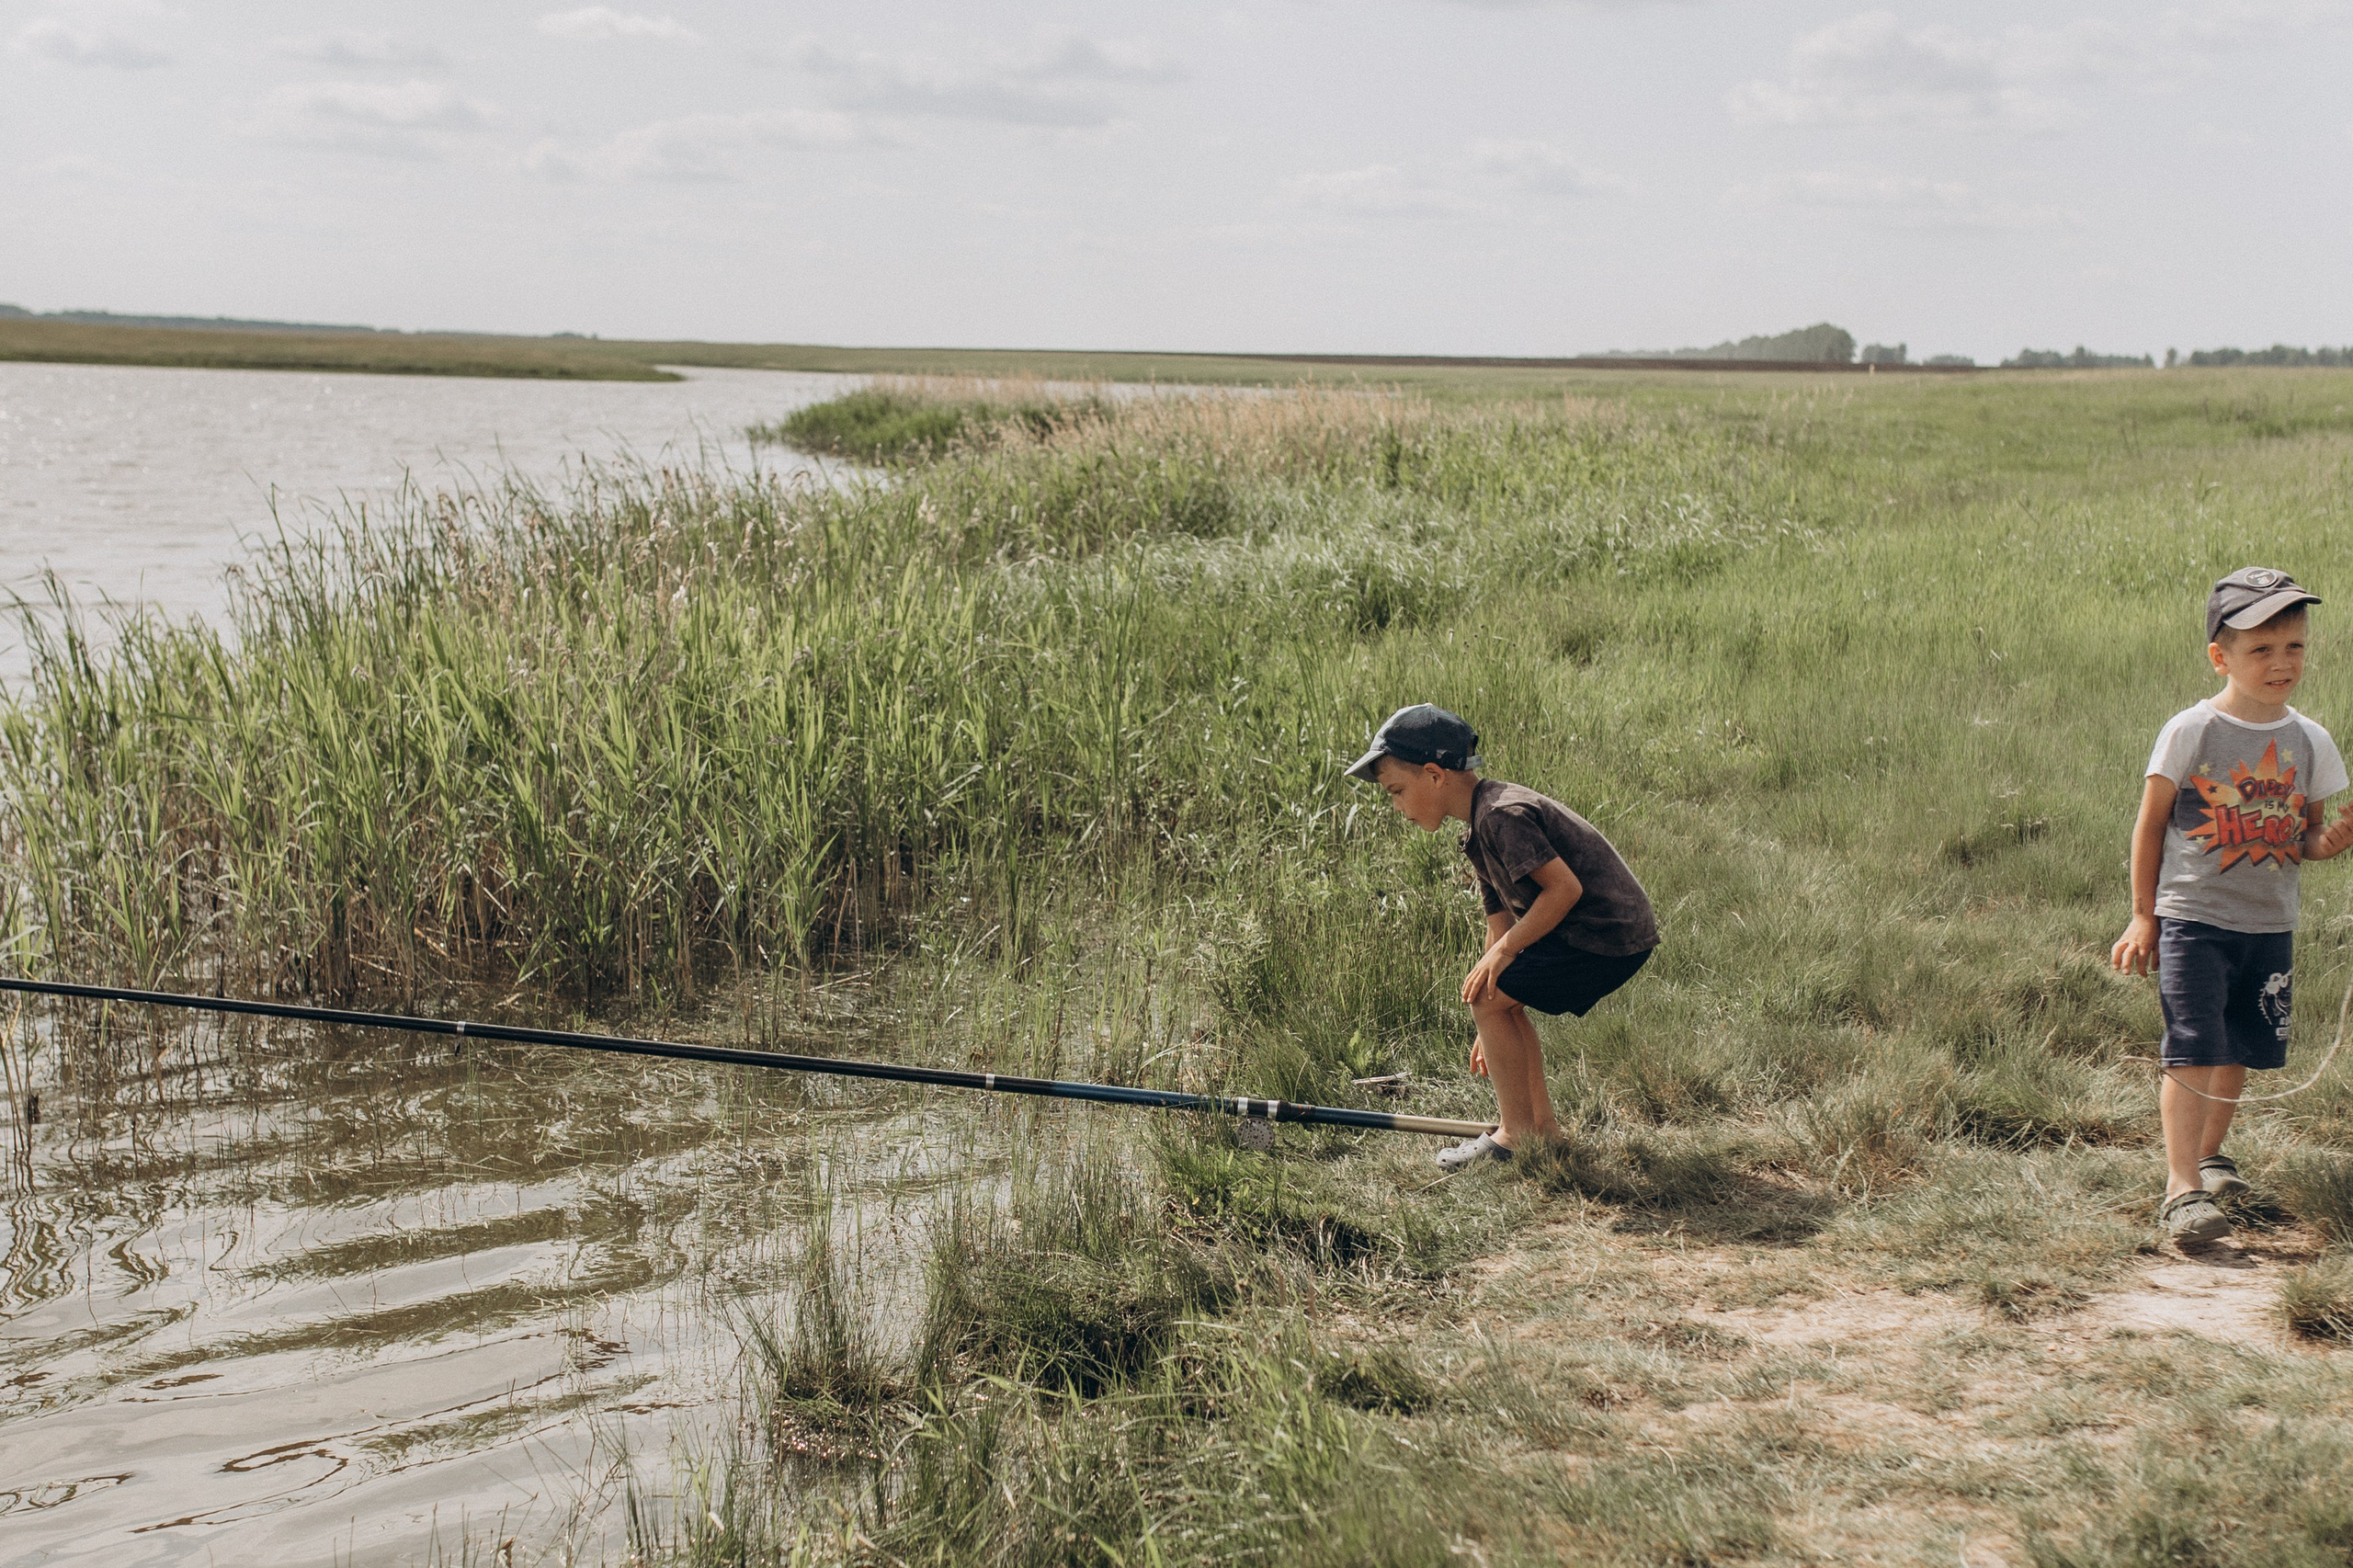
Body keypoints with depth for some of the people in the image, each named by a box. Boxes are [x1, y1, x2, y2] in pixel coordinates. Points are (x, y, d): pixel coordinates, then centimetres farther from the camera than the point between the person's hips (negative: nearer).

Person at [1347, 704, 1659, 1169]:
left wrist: (1505, 949, -15)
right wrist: (1493, 1030, 20)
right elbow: (1501, 920, 19)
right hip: (1610, 934, 11)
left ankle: (1517, 1134, 0)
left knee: (1488, 994, -9)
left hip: (1609, 936, -11)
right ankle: (1540, 1123, 22)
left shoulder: (1503, 813, -18)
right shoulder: (1480, 835, 15)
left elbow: (1565, 887, -24)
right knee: (1497, 994, 19)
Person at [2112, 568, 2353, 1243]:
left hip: (2270, 926, 5)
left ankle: (2209, 1153, 35)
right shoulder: (2190, 733, -8)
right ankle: (2182, 1188, -12)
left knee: (2241, 1049, 13)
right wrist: (2143, 916, -2)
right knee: (2193, 1052, -12)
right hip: (2193, 919, -4)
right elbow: (2151, 824, -2)